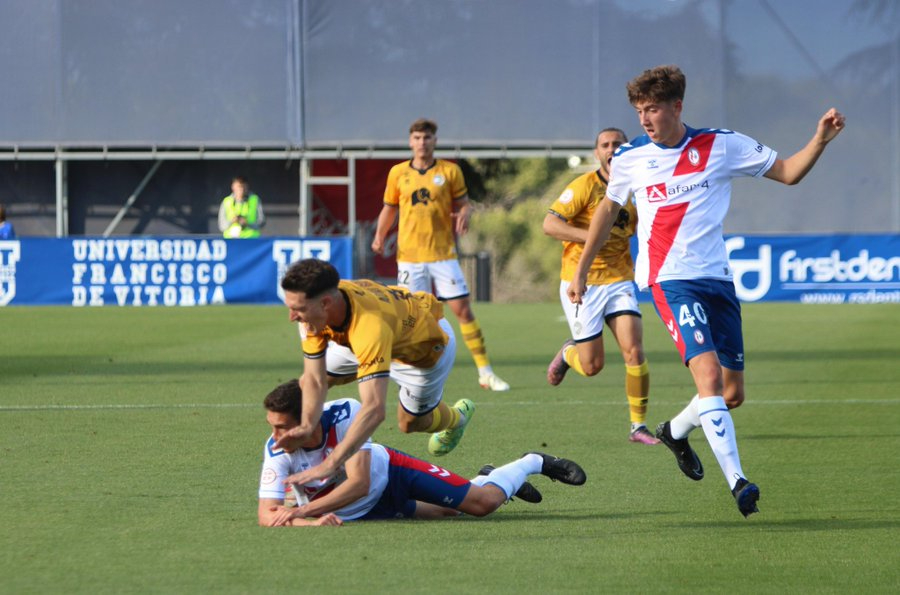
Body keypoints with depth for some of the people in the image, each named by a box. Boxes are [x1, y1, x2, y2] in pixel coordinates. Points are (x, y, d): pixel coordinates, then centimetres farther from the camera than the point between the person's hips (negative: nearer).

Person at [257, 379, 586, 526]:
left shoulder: (344, 414, -36)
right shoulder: (277, 452, -32)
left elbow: (359, 483, -38)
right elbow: (267, 514, -34)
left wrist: (304, 509, -48)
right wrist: (311, 521, -54)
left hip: (385, 470, -2)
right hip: (362, 513, 2)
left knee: (483, 502, -4)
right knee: (447, 511, 19)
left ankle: (533, 463, 27)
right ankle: (487, 478, 51)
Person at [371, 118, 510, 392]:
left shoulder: (450, 171, 3)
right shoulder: (398, 173, 6)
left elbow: (463, 204, 7)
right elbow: (389, 207, 16)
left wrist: (464, 215, -16)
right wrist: (380, 236, 1)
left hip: (443, 254, -1)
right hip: (409, 256, 1)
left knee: (463, 310, -5)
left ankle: (485, 372, -2)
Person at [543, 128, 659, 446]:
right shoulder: (585, 185, -9)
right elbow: (550, 224, -17)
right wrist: (591, 237, -26)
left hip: (619, 280, 4)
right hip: (581, 284, -4)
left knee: (634, 351, -13)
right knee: (592, 366, -1)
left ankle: (638, 426, -2)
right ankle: (568, 353, 35)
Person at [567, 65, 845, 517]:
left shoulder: (722, 146, 0)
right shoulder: (629, 159, 2)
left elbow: (788, 172, 7)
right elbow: (609, 208, 20)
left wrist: (820, 140, -11)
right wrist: (581, 271, 21)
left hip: (717, 278, 3)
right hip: (671, 280, -3)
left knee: (731, 393, 7)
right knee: (709, 374, -23)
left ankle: (675, 430, 38)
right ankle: (737, 481, -27)